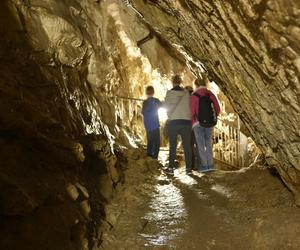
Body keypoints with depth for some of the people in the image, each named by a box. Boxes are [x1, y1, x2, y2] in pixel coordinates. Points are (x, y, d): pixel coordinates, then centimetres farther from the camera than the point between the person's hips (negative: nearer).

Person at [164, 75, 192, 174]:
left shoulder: (169, 93, -5)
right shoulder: (186, 93, 1)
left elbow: (166, 106, -2)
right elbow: (190, 106, 3)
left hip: (173, 122, -1)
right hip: (186, 121, 1)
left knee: (172, 146, 6)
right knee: (187, 145, 6)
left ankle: (171, 168, 5)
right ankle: (188, 167, 5)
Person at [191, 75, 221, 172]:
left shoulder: (194, 96, -7)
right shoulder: (210, 94, 5)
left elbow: (192, 111, -6)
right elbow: (218, 109, 5)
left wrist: (194, 119, 10)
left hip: (198, 123, -4)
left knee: (201, 144, 1)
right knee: (208, 143, 13)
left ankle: (204, 165, 0)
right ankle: (210, 164, 11)